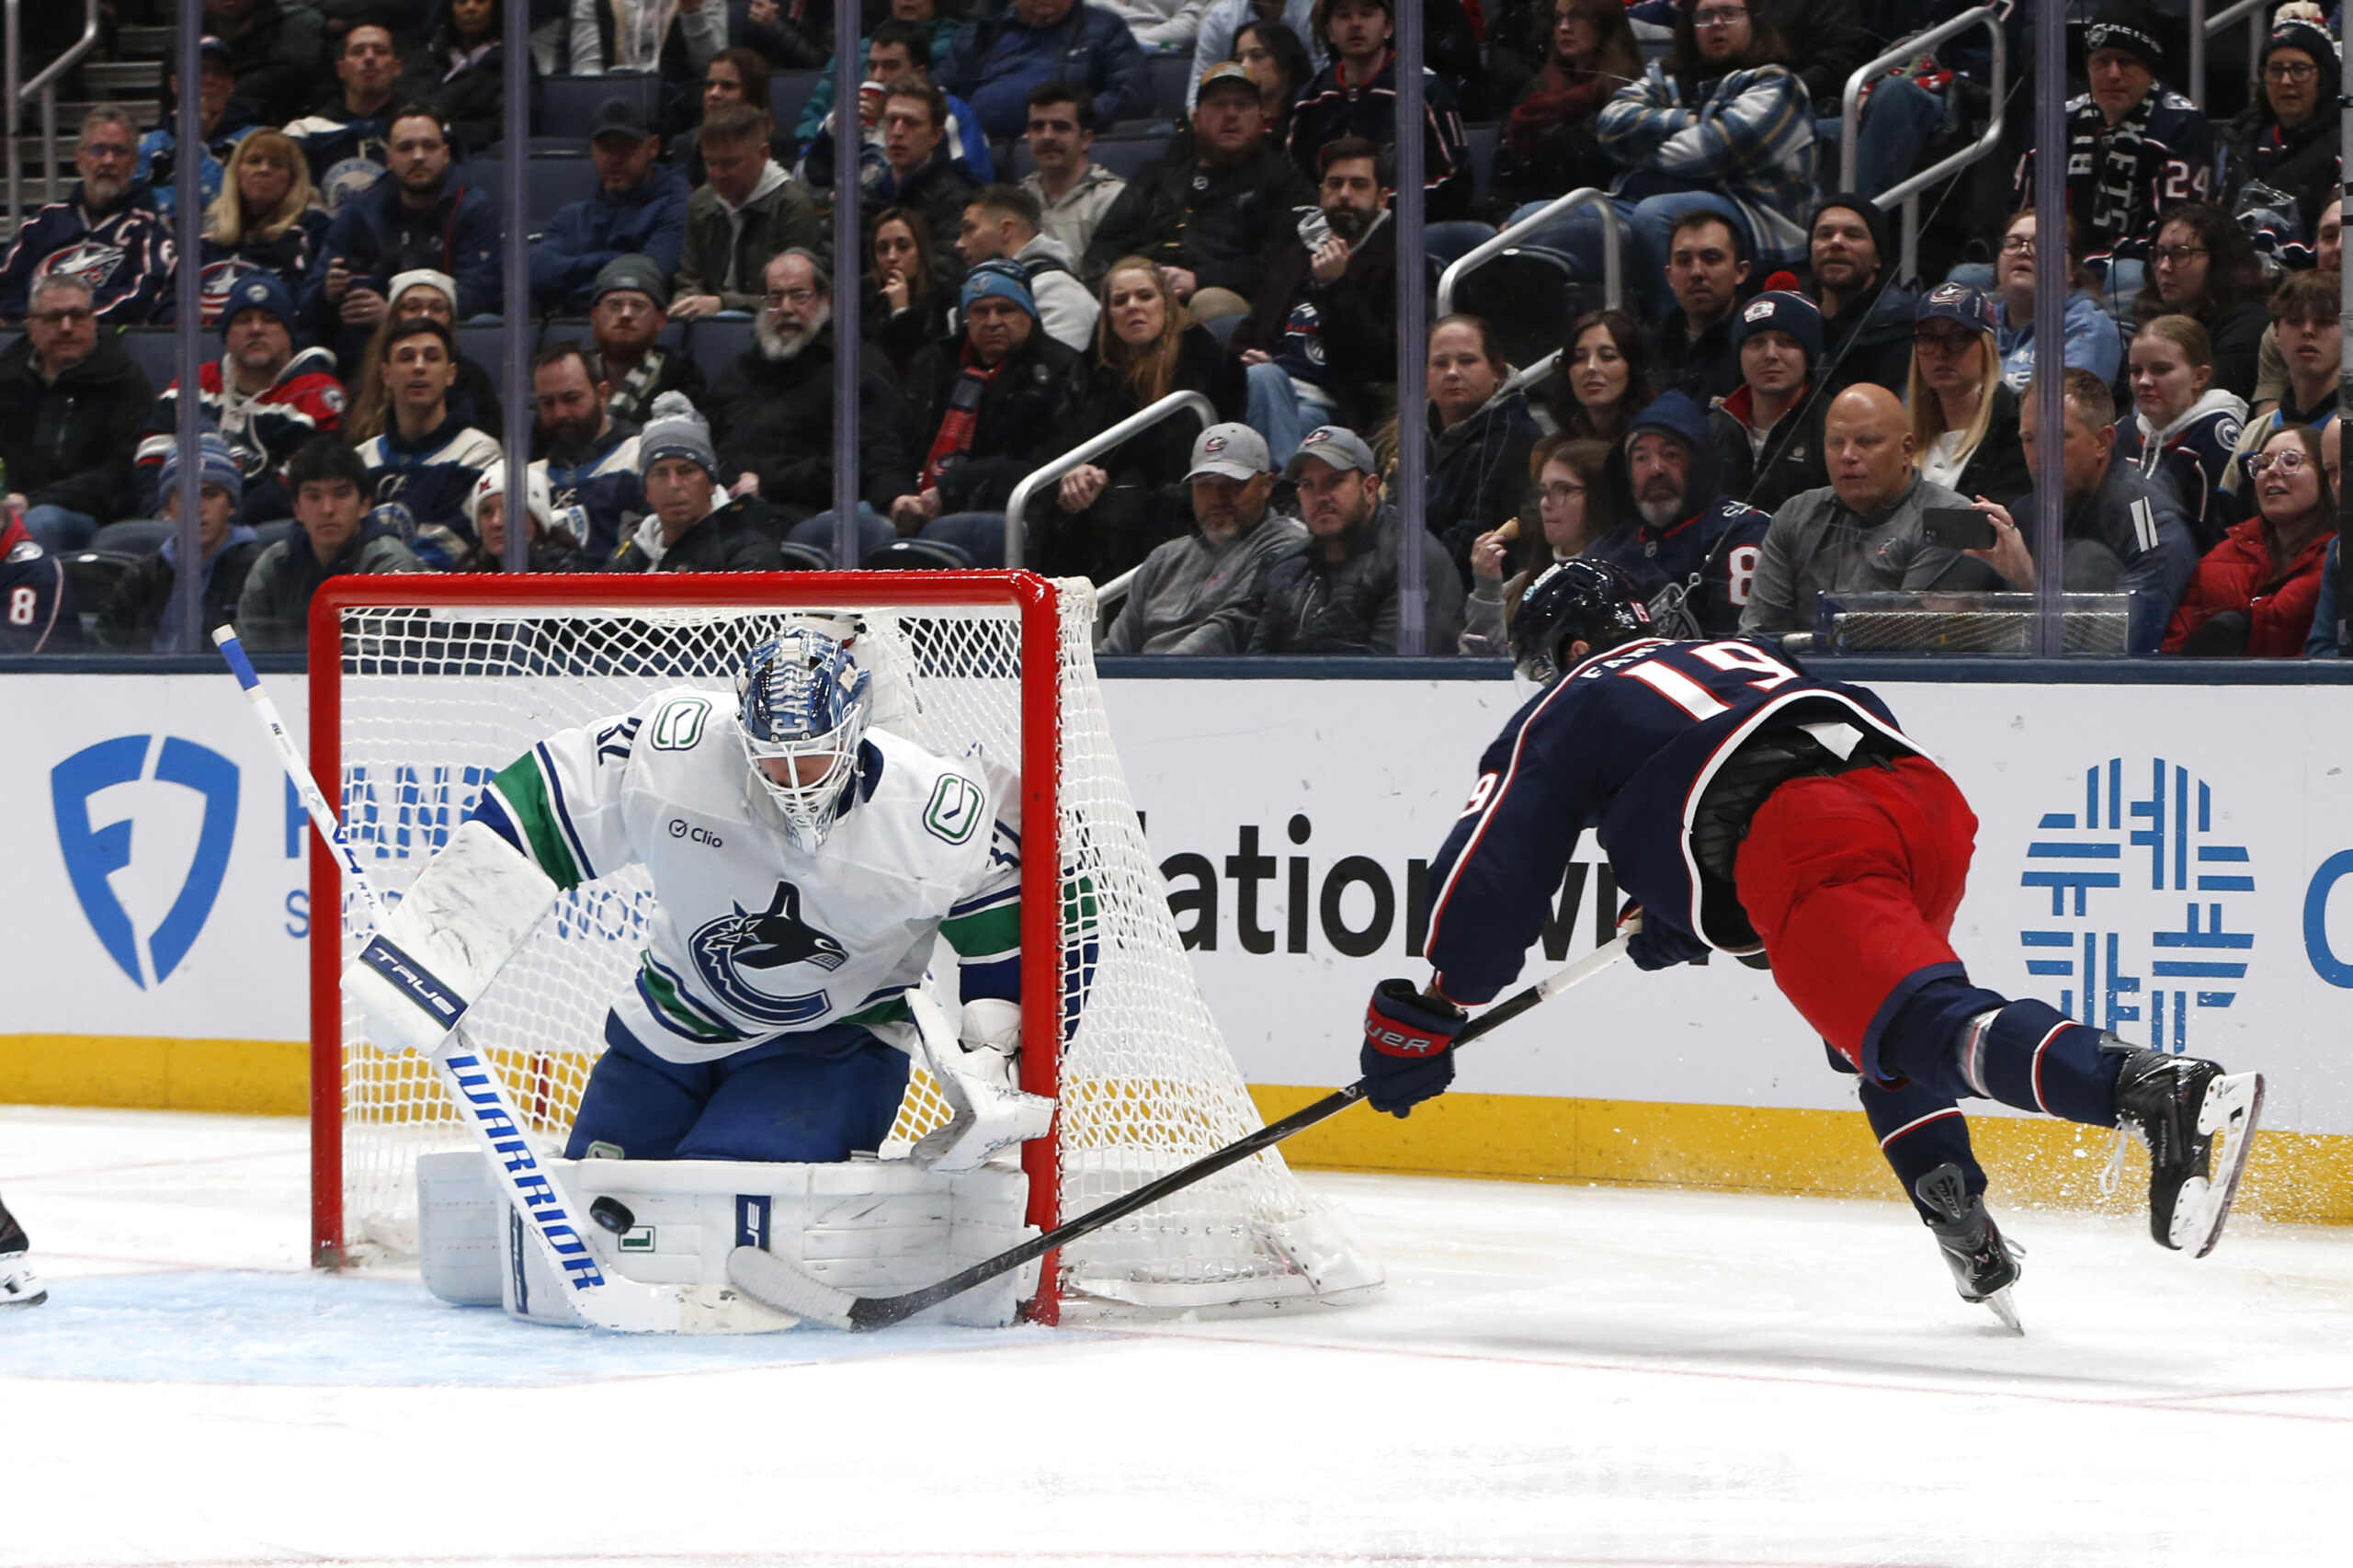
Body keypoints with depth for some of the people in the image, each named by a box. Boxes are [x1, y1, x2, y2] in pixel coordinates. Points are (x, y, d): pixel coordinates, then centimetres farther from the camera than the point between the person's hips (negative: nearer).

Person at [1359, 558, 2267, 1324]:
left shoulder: (1566, 714, 25)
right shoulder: (1734, 655, 42)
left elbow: (1490, 871, 19)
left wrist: (1419, 1019, 27)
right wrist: (1684, 922, 49)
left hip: (1801, 844, -7)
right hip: (1925, 796, 7)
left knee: (1923, 1020, -25)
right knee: (1872, 1023, 34)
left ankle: (2155, 1092, -50)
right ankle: (1966, 1231, 18)